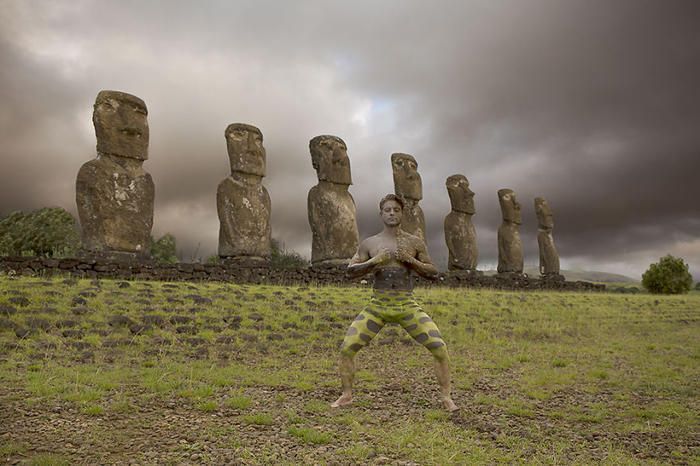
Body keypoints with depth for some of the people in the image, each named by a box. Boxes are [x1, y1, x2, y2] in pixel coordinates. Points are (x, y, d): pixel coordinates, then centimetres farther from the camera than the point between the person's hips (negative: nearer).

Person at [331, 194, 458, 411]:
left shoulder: (415, 242, 3)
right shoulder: (369, 243, 4)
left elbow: (432, 272, 6)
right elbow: (350, 271, 3)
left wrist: (411, 261, -11)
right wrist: (373, 262, -15)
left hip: (408, 306, 0)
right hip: (377, 306, 1)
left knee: (440, 348, -12)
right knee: (347, 348, -9)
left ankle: (446, 397, 8)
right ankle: (347, 395, 12)